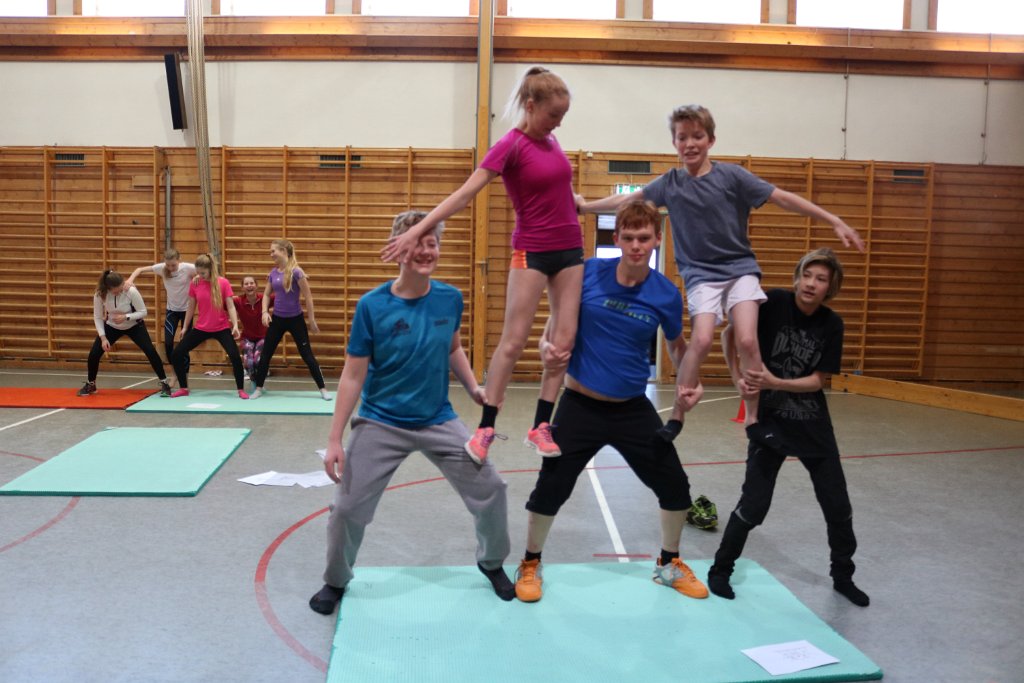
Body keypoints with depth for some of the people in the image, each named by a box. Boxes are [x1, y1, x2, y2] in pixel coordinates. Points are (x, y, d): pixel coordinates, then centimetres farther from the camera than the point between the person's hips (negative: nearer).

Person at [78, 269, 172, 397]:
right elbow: (97, 317, -13)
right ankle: (90, 384, 20)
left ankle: (164, 383, -2)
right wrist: (103, 338, -20)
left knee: (151, 351, -17)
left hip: (135, 326, -2)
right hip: (112, 327, 2)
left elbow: (143, 312, -20)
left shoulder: (131, 292, -31)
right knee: (94, 354, -6)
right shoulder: (99, 294, -25)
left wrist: (126, 317, -35)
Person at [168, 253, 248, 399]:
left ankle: (241, 390, 0)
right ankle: (183, 388, 18)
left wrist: (235, 325, -20)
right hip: (201, 328, 3)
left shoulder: (223, 283, -11)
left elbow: (230, 306, -10)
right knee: (177, 353, 0)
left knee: (235, 356, -17)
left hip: (222, 328, -3)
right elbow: (191, 307, 7)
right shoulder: (194, 283, -3)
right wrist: (185, 327, 12)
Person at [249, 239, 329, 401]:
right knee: (266, 354, 7)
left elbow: (308, 297, -11)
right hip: (277, 319, 5)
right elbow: (267, 294, 14)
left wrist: (312, 320, -8)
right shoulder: (273, 272, 2)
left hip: (295, 319, -5)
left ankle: (323, 389, 8)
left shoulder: (296, 272, -15)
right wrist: (265, 311, -3)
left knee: (307, 355, -1)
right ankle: (258, 388, 21)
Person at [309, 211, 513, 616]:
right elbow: (352, 377, -11)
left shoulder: (450, 299, -6)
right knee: (347, 509, 0)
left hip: (439, 423, 3)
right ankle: (336, 582, 31)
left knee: (489, 490, 3)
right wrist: (335, 440, -12)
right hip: (380, 426, -2)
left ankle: (492, 563, 33)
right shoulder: (372, 305, -15)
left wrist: (473, 388, -2)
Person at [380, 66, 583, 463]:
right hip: (531, 252, -7)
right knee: (513, 341, -6)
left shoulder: (550, 141, 8)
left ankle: (541, 426, 7)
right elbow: (464, 194, -19)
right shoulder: (511, 145, -12)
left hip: (570, 250, 7)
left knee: (565, 339, 1)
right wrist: (418, 230, -26)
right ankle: (485, 428, 3)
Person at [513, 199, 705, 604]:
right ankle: (531, 565, 28)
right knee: (550, 489, 1)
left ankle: (669, 565, 35)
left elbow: (676, 345, 10)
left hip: (634, 409, 2)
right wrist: (547, 347, -20)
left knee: (674, 486, 8)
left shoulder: (666, 294, -7)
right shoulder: (587, 273, -11)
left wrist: (690, 380, -7)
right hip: (580, 406, -2)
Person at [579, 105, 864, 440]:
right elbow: (628, 199, 13)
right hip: (701, 274, 1)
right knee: (701, 340, -20)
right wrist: (584, 206, 16)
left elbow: (783, 198, -6)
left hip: (740, 269, 0)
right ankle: (677, 417, -6)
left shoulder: (731, 175, -5)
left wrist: (835, 222, -8)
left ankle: (753, 416, -1)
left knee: (746, 340, -18)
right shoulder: (669, 183, 2)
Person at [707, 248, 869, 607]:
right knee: (754, 504, -4)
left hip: (814, 425, 3)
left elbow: (818, 380, -8)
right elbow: (730, 334, -7)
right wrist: (740, 378, -16)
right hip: (769, 421, -3)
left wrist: (775, 382, -24)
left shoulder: (832, 324, -6)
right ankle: (720, 570, 18)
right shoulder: (775, 302, -14)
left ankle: (843, 576, 34)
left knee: (838, 504, 11)